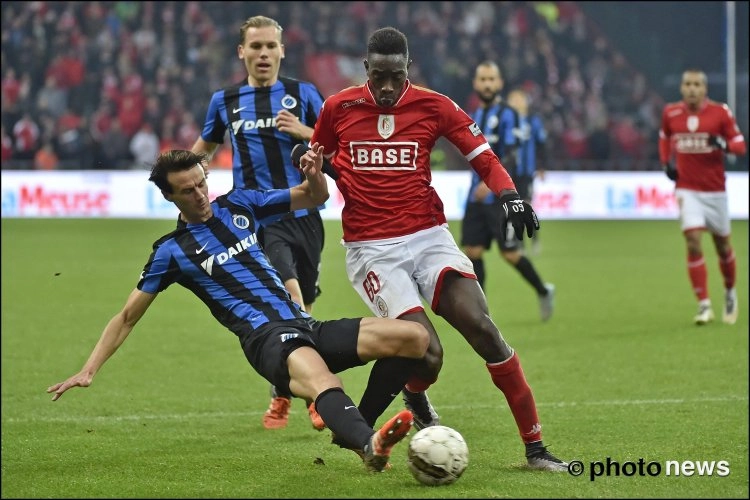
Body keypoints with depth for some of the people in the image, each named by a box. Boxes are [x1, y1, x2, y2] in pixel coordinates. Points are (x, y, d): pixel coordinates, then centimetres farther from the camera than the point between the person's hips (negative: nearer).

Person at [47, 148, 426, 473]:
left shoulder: (239, 205, 17)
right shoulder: (171, 251, 6)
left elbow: (315, 197, 23)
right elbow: (128, 317, 11)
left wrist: (314, 174, -2)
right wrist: (89, 370, 2)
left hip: (305, 327, 6)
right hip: (266, 338, -6)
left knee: (414, 337, -11)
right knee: (319, 379, -41)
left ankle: (355, 429, -4)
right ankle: (370, 444, -72)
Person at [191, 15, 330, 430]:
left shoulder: (303, 94, 7)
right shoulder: (225, 101, 10)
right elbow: (203, 149, 27)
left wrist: (304, 132, -10)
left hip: (302, 213, 2)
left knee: (300, 311, 8)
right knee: (290, 294, -25)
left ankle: (281, 394, 26)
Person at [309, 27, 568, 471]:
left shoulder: (433, 106, 0)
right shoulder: (338, 108, 1)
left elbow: (483, 156, 4)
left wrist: (509, 194, -15)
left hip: (429, 236, 1)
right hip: (371, 248, -1)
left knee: (483, 328, -18)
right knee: (428, 354, -18)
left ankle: (535, 447, -10)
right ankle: (415, 400, 21)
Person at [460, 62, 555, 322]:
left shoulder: (507, 115, -8)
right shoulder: (476, 115, 15)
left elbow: (511, 156, -17)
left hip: (502, 196, -7)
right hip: (477, 195, 7)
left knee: (510, 252, -5)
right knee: (472, 251, 0)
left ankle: (543, 291, 18)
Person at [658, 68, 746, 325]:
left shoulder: (720, 112, -6)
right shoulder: (670, 113, 1)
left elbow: (740, 145, -4)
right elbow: (664, 138, 20)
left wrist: (724, 145, -25)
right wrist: (666, 162, 4)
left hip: (715, 190, 0)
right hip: (687, 190, 0)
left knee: (723, 245, 10)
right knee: (693, 243, -16)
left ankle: (730, 293, 37)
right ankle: (704, 305, -13)